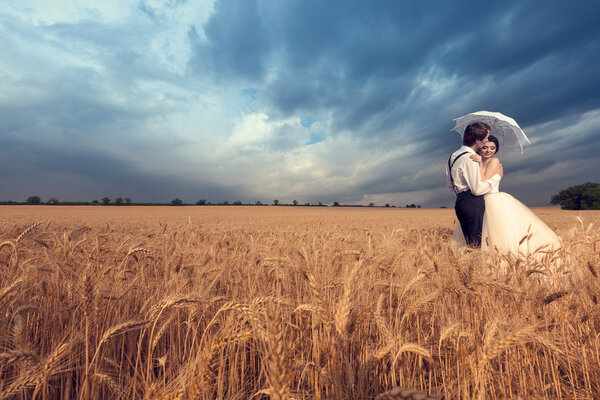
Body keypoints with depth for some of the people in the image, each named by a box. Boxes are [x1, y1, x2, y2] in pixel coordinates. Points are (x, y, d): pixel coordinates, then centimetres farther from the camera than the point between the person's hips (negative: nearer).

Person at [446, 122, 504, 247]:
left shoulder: (453, 156, 14)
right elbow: (477, 189, -16)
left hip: (459, 201, 9)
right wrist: (497, 176, -5)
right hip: (473, 203, -9)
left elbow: (450, 185, 20)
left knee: (470, 244, 13)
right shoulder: (470, 158, -14)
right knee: (479, 244, -3)